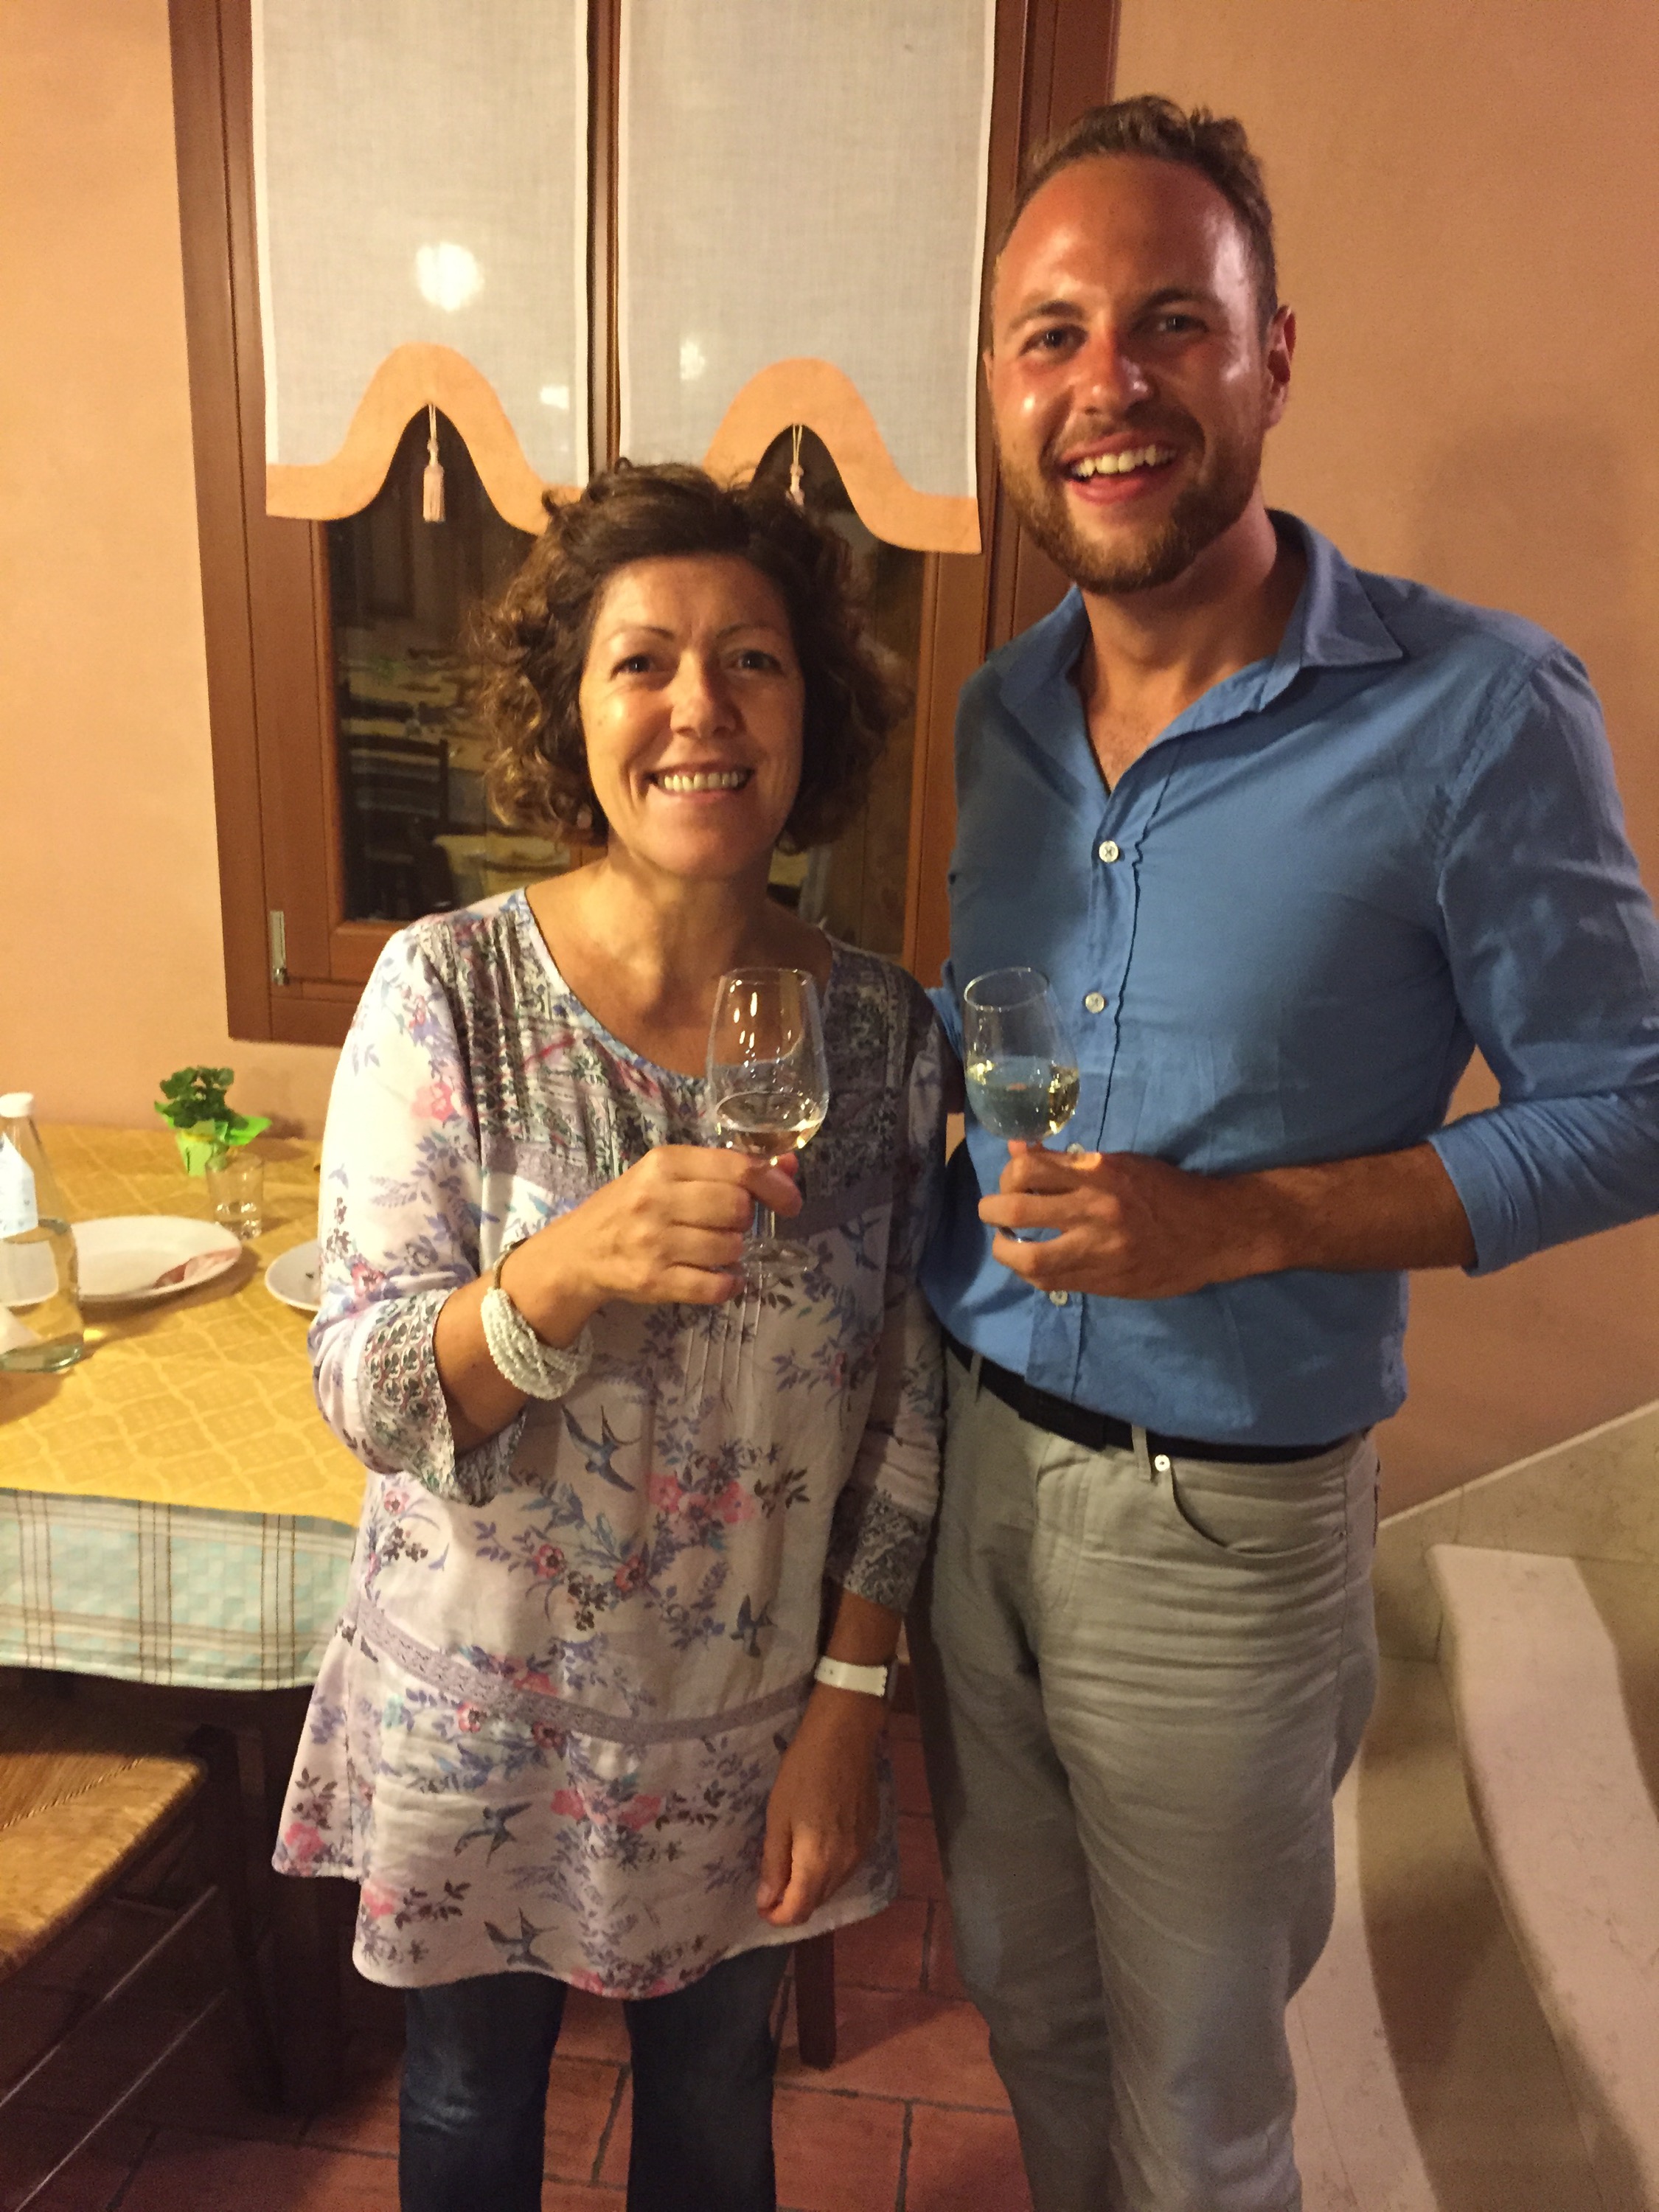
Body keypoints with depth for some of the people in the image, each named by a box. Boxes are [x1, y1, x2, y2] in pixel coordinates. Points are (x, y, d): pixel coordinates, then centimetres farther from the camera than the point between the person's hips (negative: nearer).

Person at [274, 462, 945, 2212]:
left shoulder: (882, 1031, -11)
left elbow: (904, 1411, -3)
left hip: (753, 1721, 2)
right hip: (481, 1715, -1)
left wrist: (848, 1705, -4)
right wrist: (569, 1269, -35)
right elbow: (364, 1391, -17)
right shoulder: (449, 989, -18)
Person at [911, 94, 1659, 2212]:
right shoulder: (999, 707, 0)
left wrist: (1235, 1223, -23)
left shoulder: (1475, 712, -17)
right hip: (967, 1454, 5)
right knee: (1023, 1995, 27)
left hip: (1223, 1517, -4)